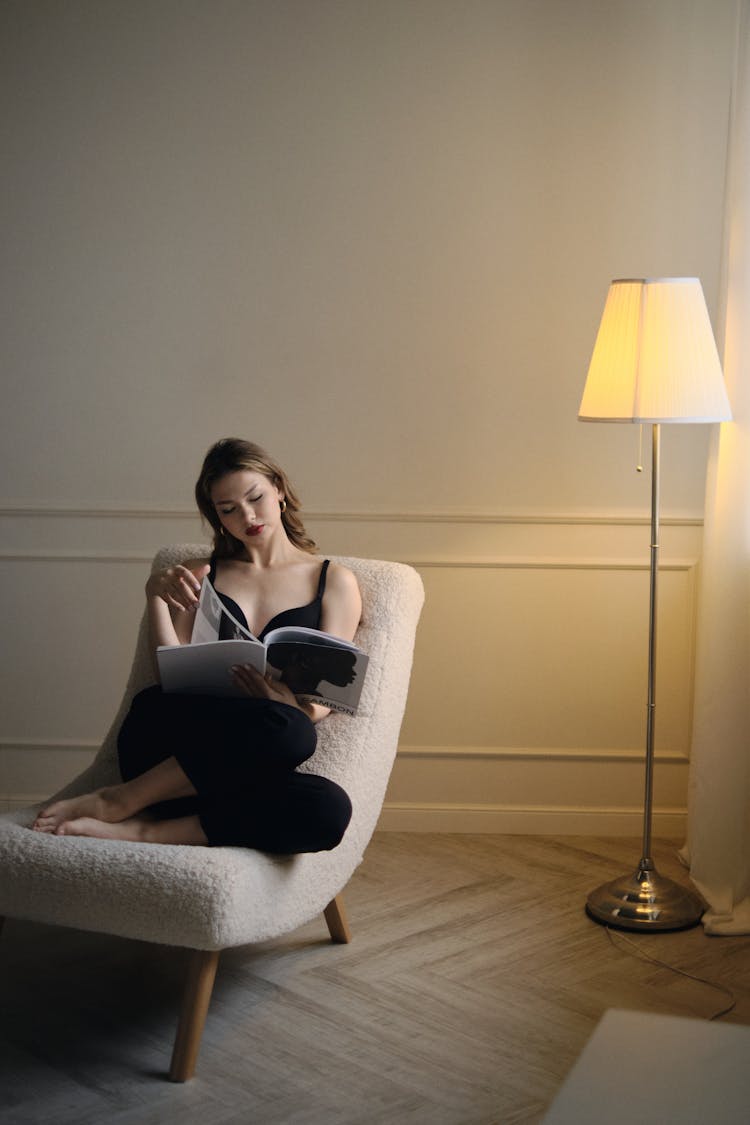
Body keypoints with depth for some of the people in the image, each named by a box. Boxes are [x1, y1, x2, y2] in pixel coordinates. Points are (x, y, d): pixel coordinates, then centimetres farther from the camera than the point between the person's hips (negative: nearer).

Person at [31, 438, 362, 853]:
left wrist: (286, 699, -17)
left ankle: (140, 828, -26)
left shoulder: (334, 581, 15)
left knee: (330, 810, -35)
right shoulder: (201, 574, 21)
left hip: (240, 771, 1)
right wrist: (155, 594, -4)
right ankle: (123, 802, -22)